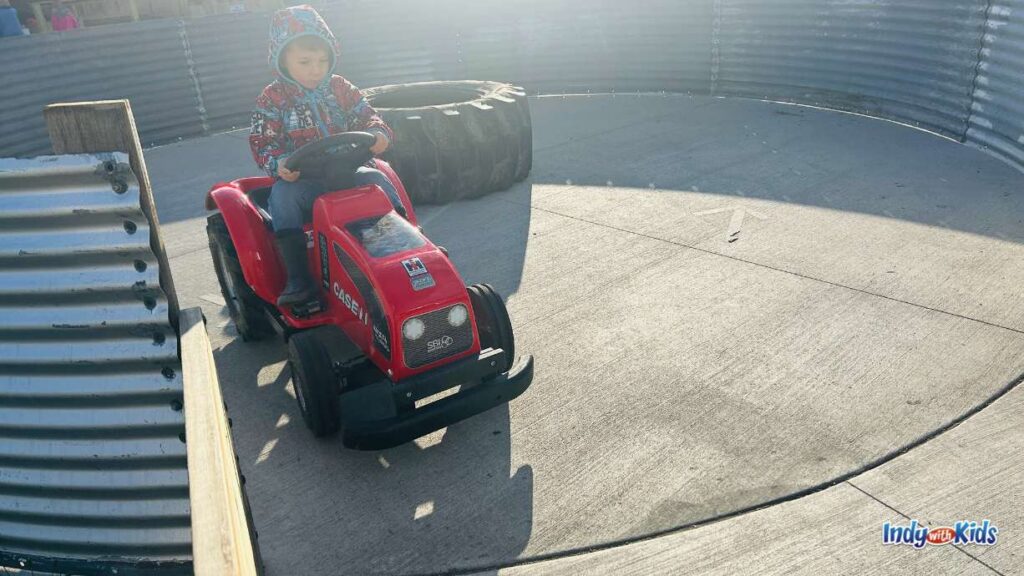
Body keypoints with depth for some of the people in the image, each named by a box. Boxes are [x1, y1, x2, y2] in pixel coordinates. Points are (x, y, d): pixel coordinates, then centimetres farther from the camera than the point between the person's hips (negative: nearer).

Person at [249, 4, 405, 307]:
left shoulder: (340, 88, 8)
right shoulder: (272, 99, 0)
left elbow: (366, 116, 7)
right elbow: (262, 142, -4)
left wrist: (378, 134, -18)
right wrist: (279, 163, -26)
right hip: (298, 178, -2)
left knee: (376, 178, -22)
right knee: (282, 196, -31)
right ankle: (299, 279, -31)